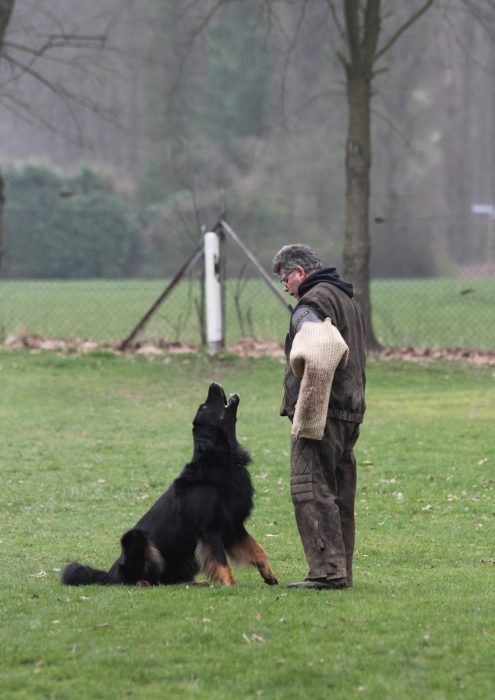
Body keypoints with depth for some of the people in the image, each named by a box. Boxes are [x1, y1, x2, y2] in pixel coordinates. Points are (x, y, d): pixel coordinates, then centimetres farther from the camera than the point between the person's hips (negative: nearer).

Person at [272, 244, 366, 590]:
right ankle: (341, 572, 15)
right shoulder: (349, 300, 21)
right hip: (350, 413, 10)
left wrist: (307, 415, -21)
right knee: (340, 495, 12)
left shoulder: (312, 304, -12)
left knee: (312, 491, -9)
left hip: (320, 414, -10)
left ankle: (328, 571, -14)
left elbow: (319, 357, -26)